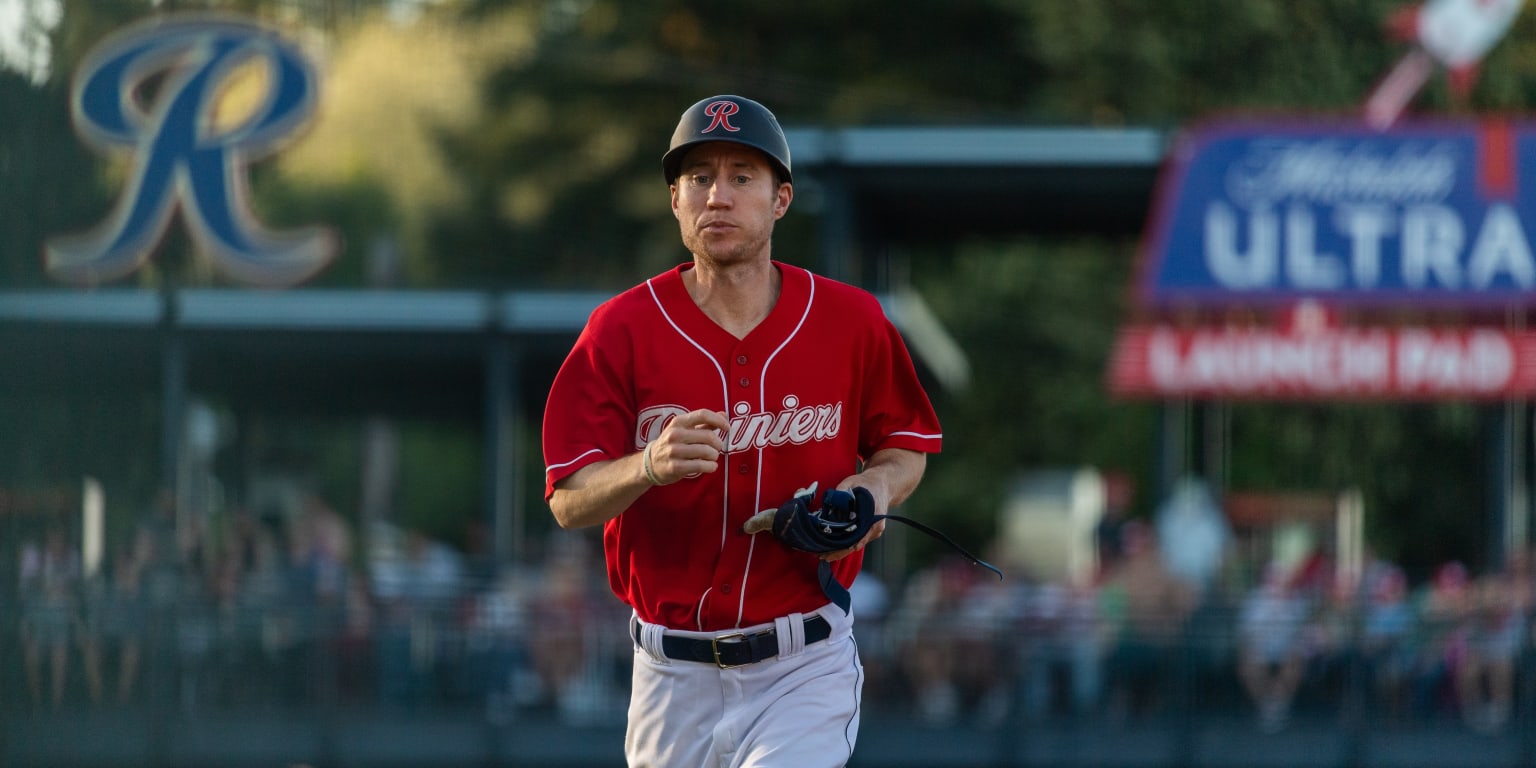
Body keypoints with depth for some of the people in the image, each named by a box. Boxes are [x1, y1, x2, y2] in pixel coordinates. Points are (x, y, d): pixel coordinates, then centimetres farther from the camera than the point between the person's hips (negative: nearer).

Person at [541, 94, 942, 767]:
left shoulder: (851, 322, -1)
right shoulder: (622, 330, -4)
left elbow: (908, 445, 14)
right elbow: (567, 502, -8)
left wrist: (874, 489, -9)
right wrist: (649, 466, -29)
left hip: (806, 668, -1)